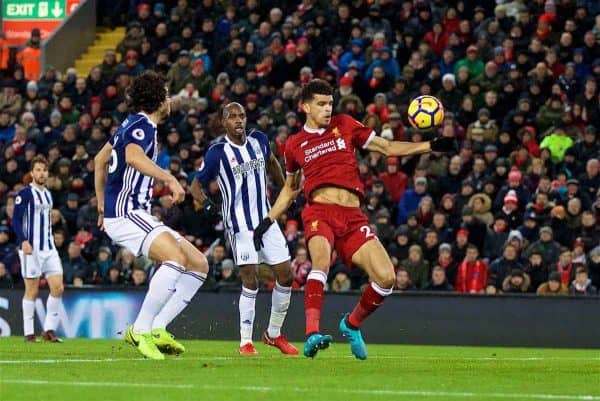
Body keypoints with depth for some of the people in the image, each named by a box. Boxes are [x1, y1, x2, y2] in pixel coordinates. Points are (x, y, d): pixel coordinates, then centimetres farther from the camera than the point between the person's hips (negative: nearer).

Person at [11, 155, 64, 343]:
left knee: (58, 288, -2)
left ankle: (49, 329, 5)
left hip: (49, 248, 7)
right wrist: (24, 241, -23)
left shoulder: (48, 194, 16)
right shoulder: (25, 194, -6)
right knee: (32, 290, -3)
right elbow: (15, 220, -12)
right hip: (31, 248, -7)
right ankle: (29, 333, 4)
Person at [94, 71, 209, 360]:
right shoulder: (142, 126, -10)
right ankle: (141, 331, -30)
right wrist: (170, 179, -40)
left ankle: (157, 329, -3)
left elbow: (100, 160, 32)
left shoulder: (133, 124, 21)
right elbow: (133, 156, -33)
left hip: (137, 215, 10)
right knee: (175, 257, -32)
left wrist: (102, 203, 36)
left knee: (199, 265, 4)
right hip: (125, 213, -10)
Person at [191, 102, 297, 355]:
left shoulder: (259, 140, 4)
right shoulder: (217, 153, -10)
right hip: (240, 225, -5)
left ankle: (274, 333, 19)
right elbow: (196, 185, -4)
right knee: (250, 281, -12)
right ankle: (245, 341, -3)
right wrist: (207, 203, -23)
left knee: (285, 275, 3)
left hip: (266, 219, 5)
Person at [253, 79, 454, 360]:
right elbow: (290, 189, 29)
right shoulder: (295, 145, 14)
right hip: (319, 212, -2)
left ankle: (352, 324, 15)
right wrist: (268, 220, 21)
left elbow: (387, 148, 17)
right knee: (321, 260, -34)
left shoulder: (345, 125, 14)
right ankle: (312, 334, -45)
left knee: (386, 277, -13)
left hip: (352, 216, 2)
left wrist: (431, 146, 8)